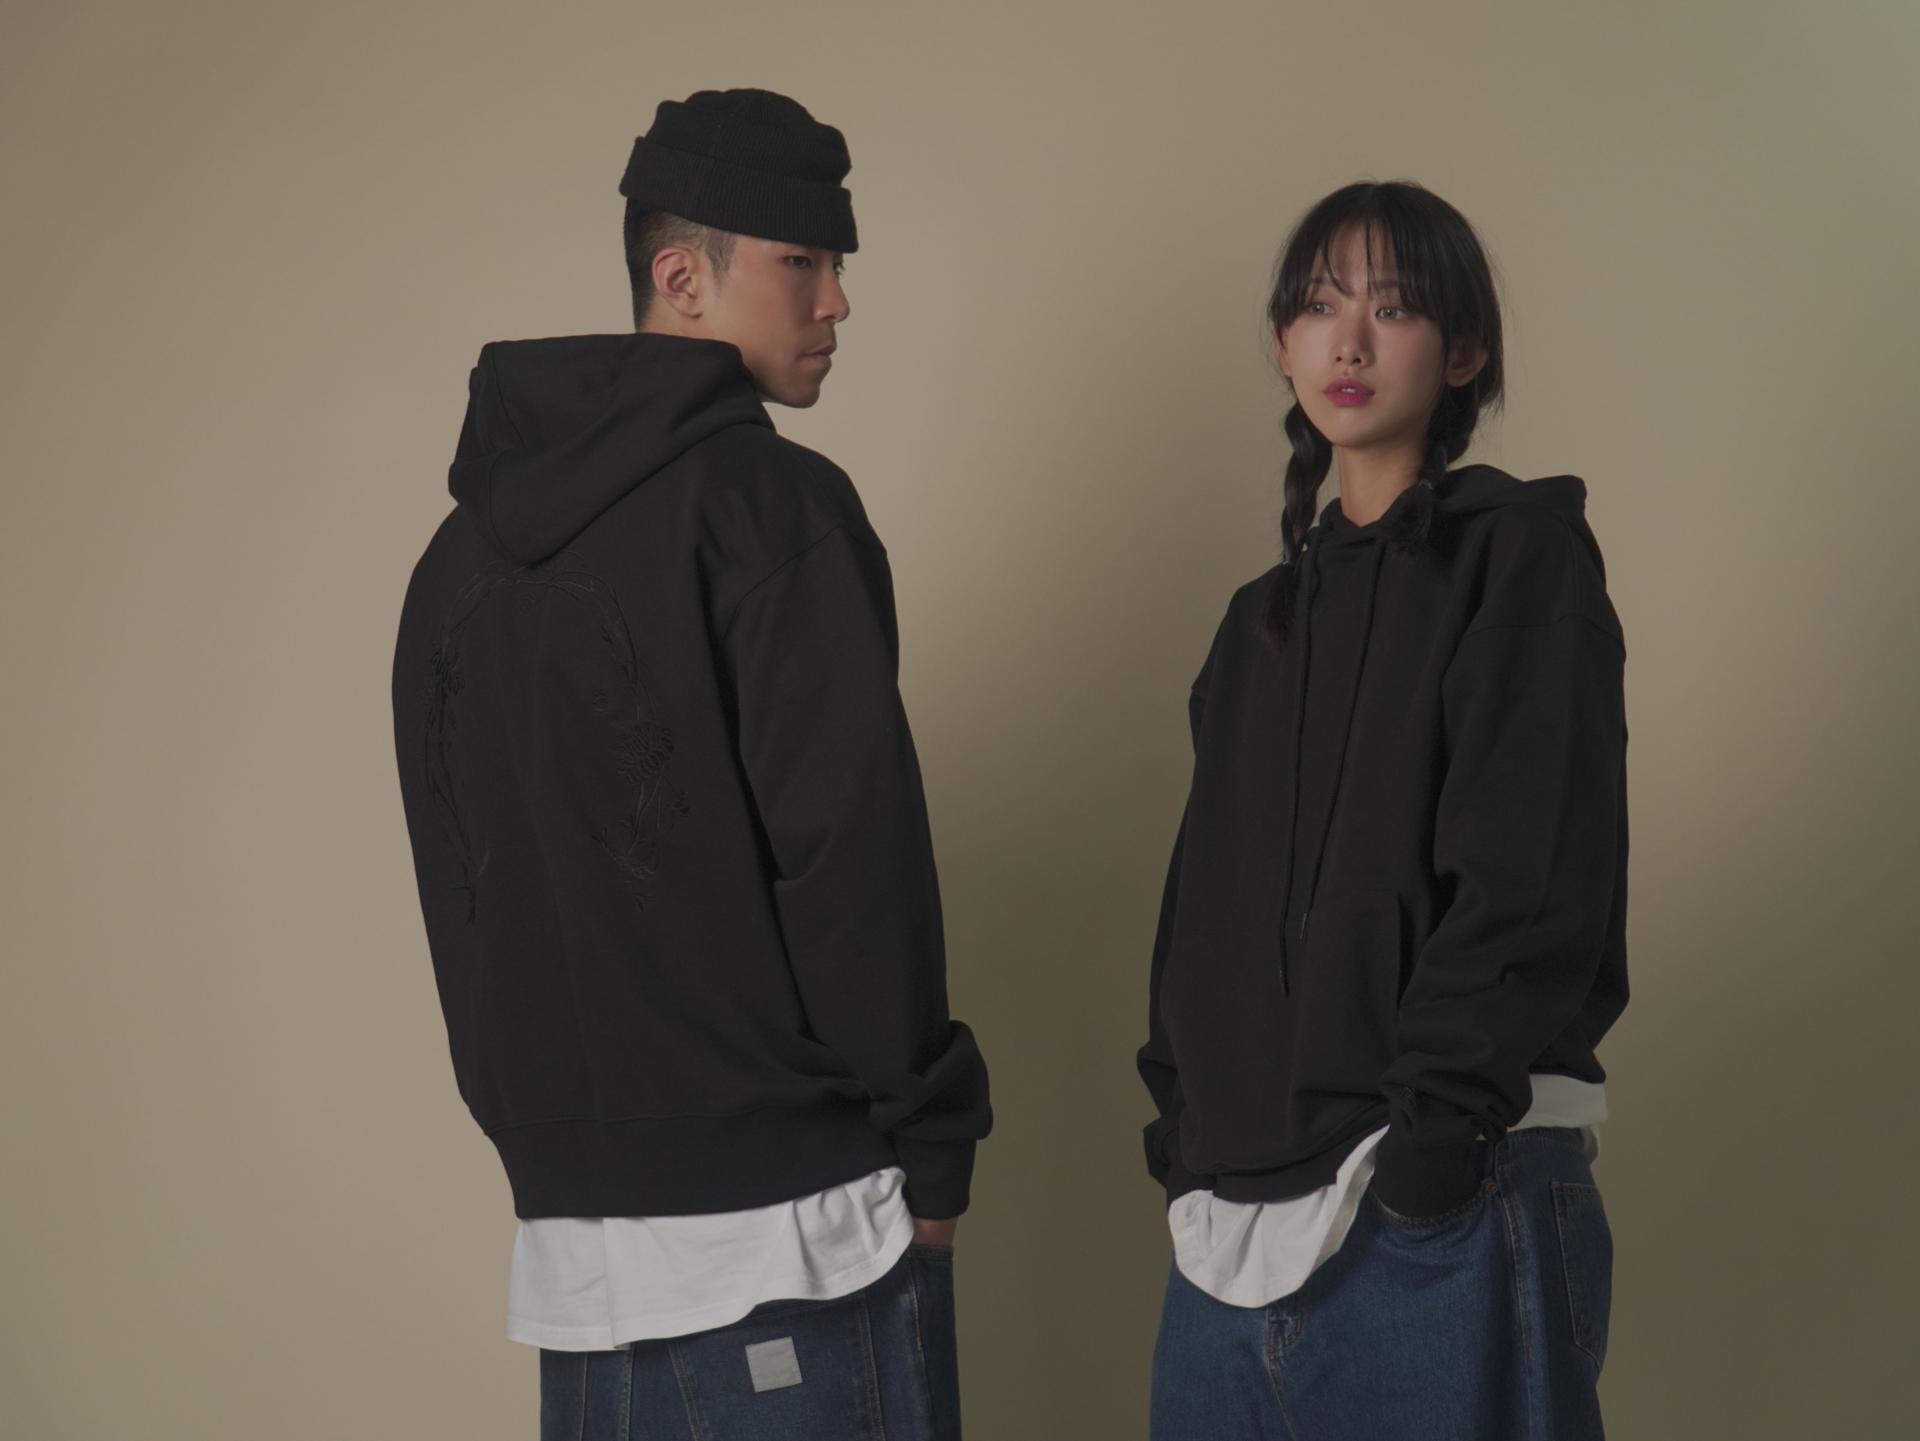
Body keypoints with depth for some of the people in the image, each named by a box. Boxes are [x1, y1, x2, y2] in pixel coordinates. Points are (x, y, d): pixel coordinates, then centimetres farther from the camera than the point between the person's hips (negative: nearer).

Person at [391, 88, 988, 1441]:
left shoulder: (468, 550, 13)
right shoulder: (771, 502, -9)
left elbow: (458, 886, 15)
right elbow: (852, 848, -14)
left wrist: (541, 1126, 18)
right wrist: (932, 1148, -6)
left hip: (572, 1223, 7)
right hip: (787, 1207, -7)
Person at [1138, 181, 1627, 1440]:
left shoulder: (1519, 556, -2)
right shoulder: (1270, 613, 19)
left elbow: (1533, 880, -12)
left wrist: (1440, 1125, -18)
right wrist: (1181, 1117, 8)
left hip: (1444, 1199, -6)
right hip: (1246, 1188, 6)